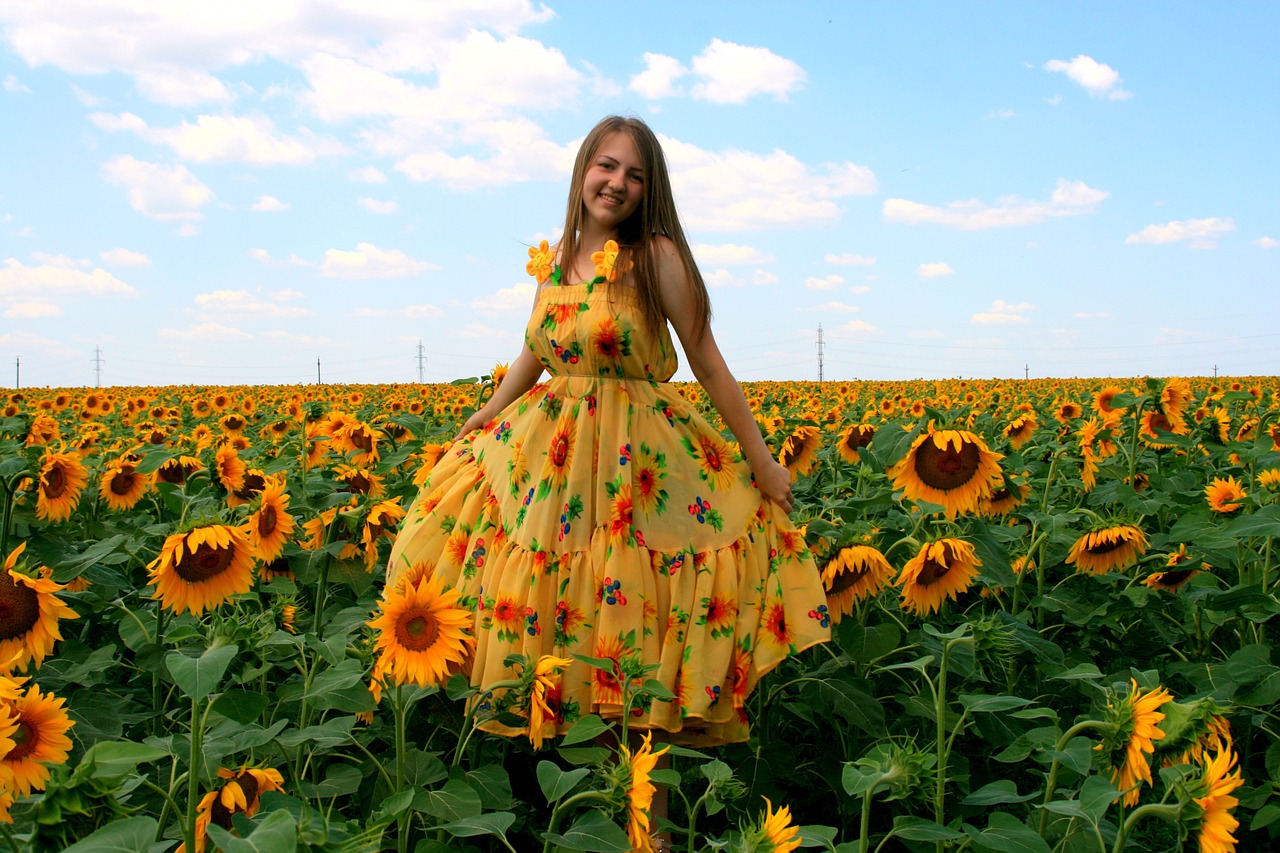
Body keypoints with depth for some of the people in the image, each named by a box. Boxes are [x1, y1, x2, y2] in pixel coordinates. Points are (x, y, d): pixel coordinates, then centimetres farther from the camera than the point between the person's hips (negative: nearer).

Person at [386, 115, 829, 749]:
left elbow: (709, 365, -7)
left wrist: (760, 461, -5)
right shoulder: (557, 260, 5)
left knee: (627, 606, 0)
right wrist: (483, 419, 24)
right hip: (548, 441, 6)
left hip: (638, 452, -5)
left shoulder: (657, 256, -11)